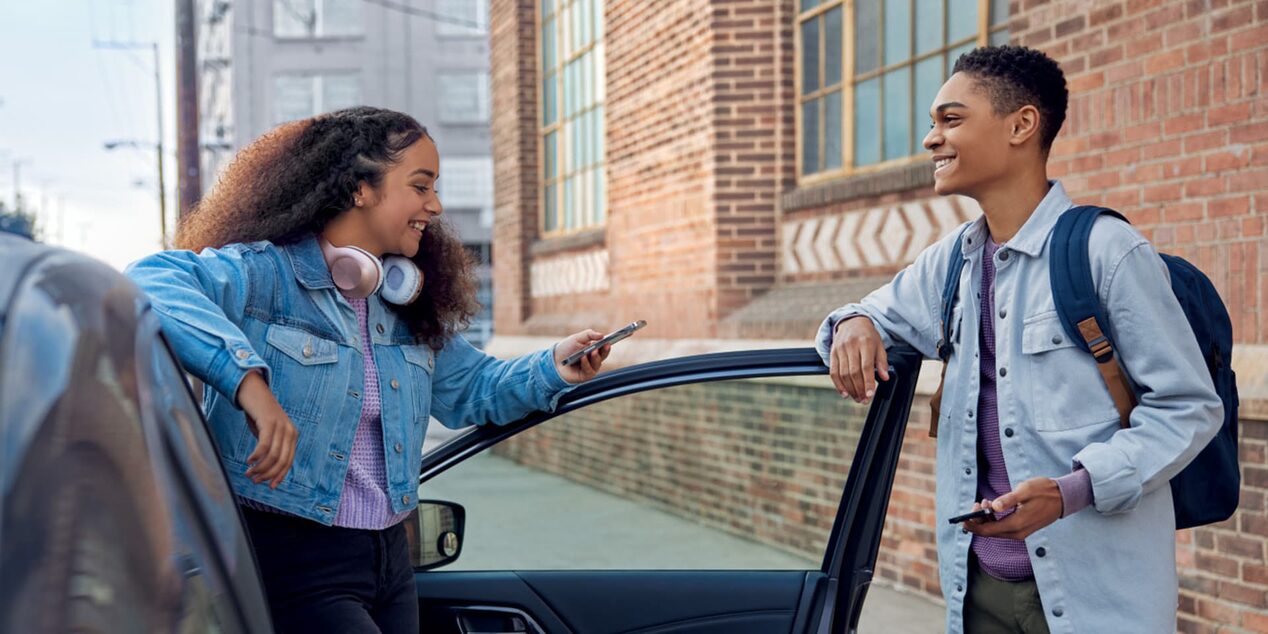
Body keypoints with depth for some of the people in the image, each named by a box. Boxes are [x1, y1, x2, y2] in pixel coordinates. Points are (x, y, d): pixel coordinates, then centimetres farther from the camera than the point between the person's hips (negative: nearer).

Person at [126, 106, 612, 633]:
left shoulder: (405, 305, 12)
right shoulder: (266, 273, -14)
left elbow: (468, 389, 23)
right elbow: (150, 280, -31)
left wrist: (553, 368, 4)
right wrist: (248, 378, -43)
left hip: (388, 556, 8)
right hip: (293, 562, -8)